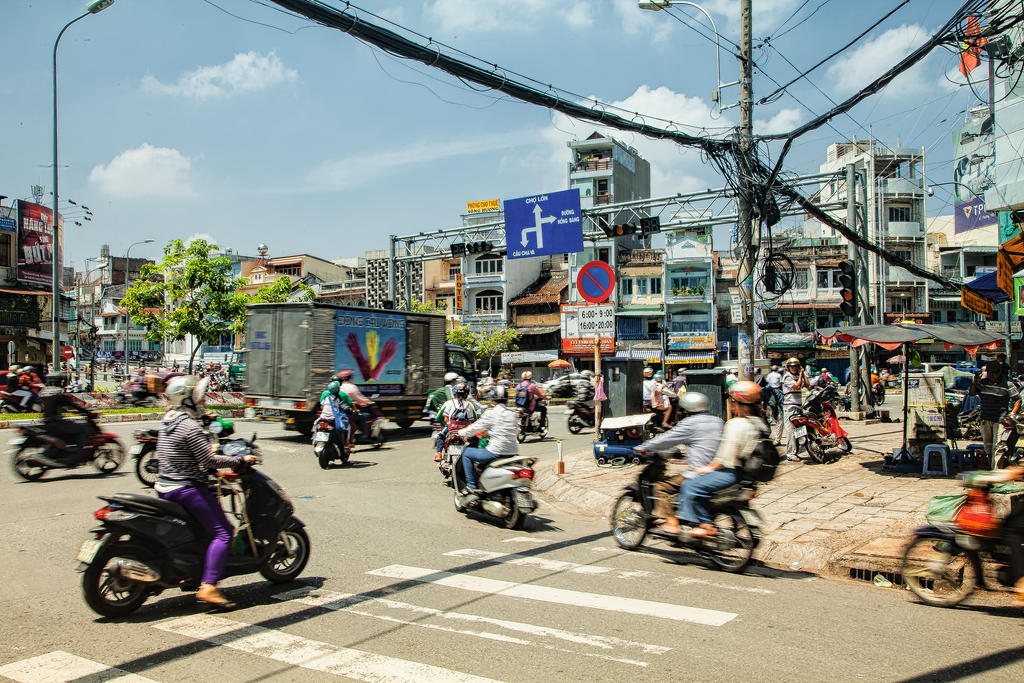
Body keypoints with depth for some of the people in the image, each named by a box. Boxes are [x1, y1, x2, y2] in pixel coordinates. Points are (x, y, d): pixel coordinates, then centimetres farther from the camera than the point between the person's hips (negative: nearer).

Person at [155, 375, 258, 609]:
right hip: (188, 489, -10)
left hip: (165, 488, 10)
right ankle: (208, 587, -18)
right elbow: (209, 460, -21)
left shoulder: (167, 420, 10)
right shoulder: (190, 426, -19)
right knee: (223, 533, -9)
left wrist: (209, 449, 30)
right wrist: (240, 459, -12)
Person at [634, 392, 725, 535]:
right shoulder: (717, 421, 13)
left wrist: (643, 448, 5)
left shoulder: (690, 423, -9)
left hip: (698, 474, -8)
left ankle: (672, 523, -6)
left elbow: (667, 440, -5)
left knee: (661, 487, -1)